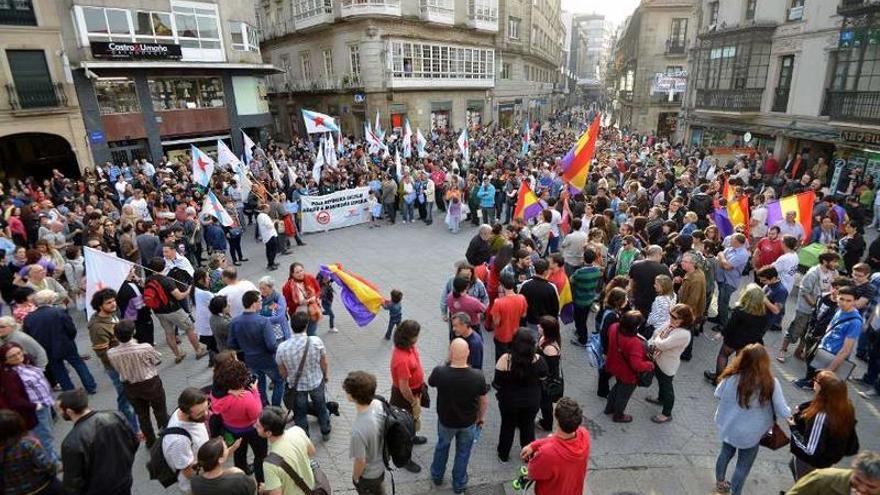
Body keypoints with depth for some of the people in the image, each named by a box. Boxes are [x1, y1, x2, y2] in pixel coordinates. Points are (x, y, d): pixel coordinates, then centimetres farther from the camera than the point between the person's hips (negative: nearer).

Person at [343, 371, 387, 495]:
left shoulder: (359, 430, -43)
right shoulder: (379, 404, -23)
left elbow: (360, 462, -26)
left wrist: (355, 477, -6)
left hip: (367, 474, -5)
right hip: (380, 464, 5)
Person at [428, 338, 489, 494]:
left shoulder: (439, 372, -31)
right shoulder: (477, 376, -29)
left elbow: (431, 383, -5)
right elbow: (484, 401, -11)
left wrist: (447, 364, -2)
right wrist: (482, 416, 9)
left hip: (445, 420, 1)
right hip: (468, 422, 0)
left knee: (442, 446, 30)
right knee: (463, 452, 25)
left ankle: (437, 475, 52)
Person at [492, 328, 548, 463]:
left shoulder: (505, 359, -27)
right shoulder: (538, 360, -19)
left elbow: (497, 384, -18)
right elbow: (543, 378, 0)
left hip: (509, 401, -1)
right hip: (532, 401, 1)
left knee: (507, 426, 21)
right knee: (528, 426, 23)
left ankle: (503, 454, 40)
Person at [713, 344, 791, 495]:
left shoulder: (732, 377, -20)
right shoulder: (770, 383, -26)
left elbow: (718, 395, -4)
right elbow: (783, 413, -17)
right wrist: (789, 413, 6)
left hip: (728, 426, 3)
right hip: (750, 433, -3)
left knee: (726, 452, 29)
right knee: (743, 465, 20)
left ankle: (720, 482, 51)